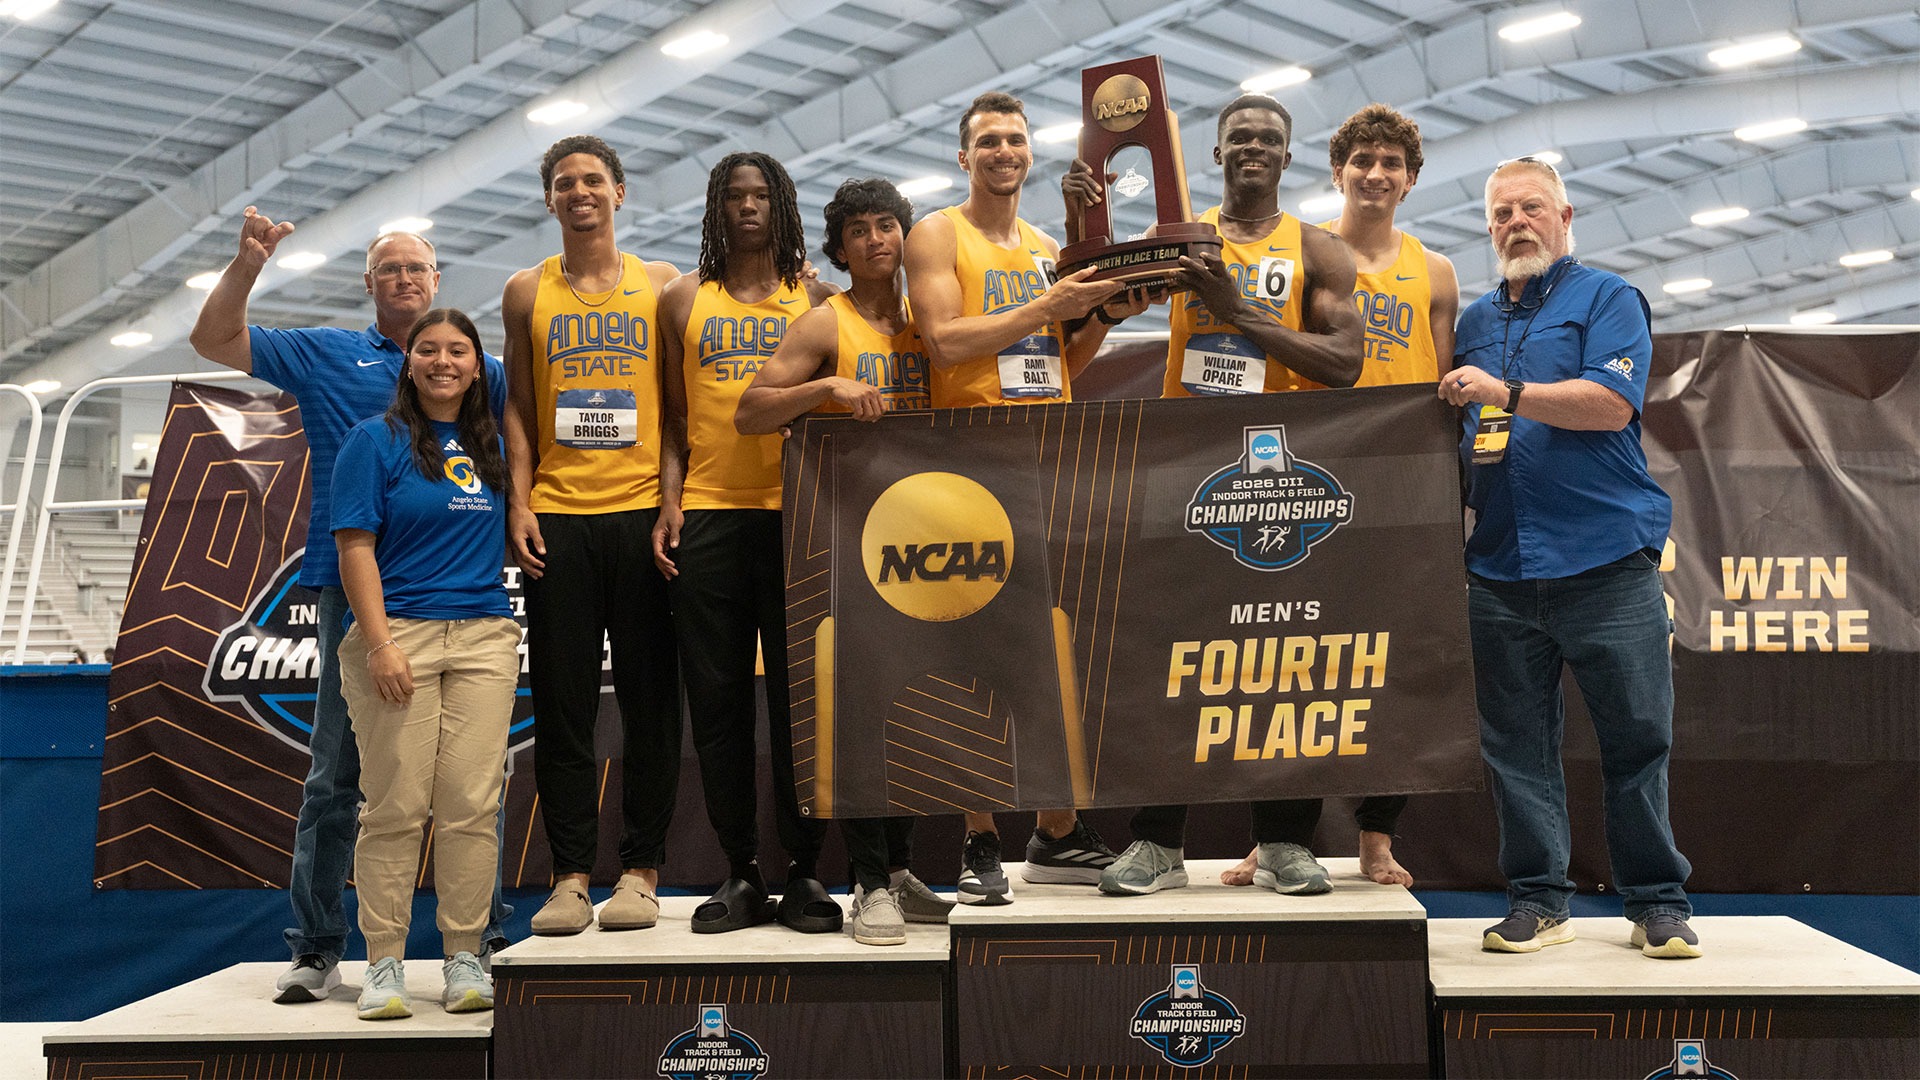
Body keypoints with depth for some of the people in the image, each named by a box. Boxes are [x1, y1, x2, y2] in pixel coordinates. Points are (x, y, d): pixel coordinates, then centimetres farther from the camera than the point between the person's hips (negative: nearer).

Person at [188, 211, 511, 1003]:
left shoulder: (478, 366, 15)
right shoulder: (325, 355, 13)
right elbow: (213, 341, 10)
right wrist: (247, 264, -4)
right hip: (356, 588, -1)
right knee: (334, 774, 3)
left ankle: (485, 936, 14)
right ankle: (316, 947, 11)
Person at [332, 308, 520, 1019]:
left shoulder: (495, 445, 17)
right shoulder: (376, 440, 3)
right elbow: (355, 547, -4)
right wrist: (379, 644, -13)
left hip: (485, 638, 4)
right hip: (398, 633, -4)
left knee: (473, 805, 0)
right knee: (395, 806, -4)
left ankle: (463, 958, 9)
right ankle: (384, 964, 6)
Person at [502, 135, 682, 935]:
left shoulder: (662, 286, 9)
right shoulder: (527, 293, 13)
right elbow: (517, 407, 12)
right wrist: (517, 503, 0)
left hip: (644, 512, -1)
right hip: (558, 518, 1)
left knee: (650, 698, 1)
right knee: (561, 703, 2)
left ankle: (641, 872, 10)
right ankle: (570, 875, 9)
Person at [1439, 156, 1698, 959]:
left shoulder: (1608, 299, 5)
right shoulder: (1475, 321, 20)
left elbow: (1610, 405, -10)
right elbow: (1453, 432, 27)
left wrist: (1505, 393, -13)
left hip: (1605, 560, -4)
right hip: (1499, 568, 4)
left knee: (1636, 736, -1)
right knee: (1516, 742, 5)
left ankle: (1658, 902, 10)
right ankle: (1536, 899, 13)